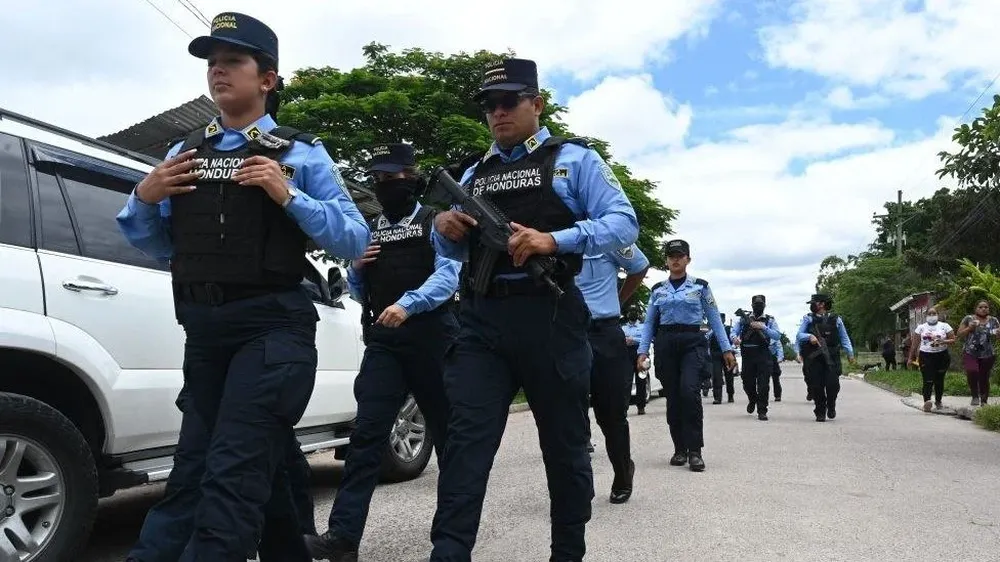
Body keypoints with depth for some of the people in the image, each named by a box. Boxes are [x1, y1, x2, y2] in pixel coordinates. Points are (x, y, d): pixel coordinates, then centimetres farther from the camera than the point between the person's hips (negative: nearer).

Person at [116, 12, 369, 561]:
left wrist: (289, 197, -17)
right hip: (203, 331, 6)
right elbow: (155, 244, 18)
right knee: (262, 468, 19)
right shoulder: (182, 153, 15)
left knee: (232, 475, -13)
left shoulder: (300, 153, 1)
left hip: (271, 326, -6)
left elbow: (355, 240, -6)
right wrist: (144, 198, -1)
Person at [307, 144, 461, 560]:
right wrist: (356, 269, 2)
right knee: (368, 432, -7)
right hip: (383, 342, 4)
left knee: (445, 428, 8)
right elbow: (359, 293, 24)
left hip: (430, 338, -4)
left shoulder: (434, 221, 4)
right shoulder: (369, 230, 19)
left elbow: (447, 276, -12)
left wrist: (407, 304, -27)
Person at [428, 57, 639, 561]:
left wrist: (553, 240, -21)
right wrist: (443, 228, -1)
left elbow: (623, 222, -6)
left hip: (549, 317, -3)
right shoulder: (474, 174, 20)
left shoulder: (573, 159, 6)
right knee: (466, 438, -6)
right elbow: (455, 250, 23)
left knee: (564, 441, 9)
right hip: (480, 319, 4)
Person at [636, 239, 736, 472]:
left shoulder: (700, 286, 5)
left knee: (689, 391, -22)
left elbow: (714, 319, 4)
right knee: (673, 397, 3)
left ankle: (695, 451, -15)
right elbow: (649, 323, 9)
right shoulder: (658, 290, 11)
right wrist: (643, 350, -1)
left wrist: (726, 348, -1)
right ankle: (680, 449, 15)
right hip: (666, 344, 3)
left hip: (693, 343, -3)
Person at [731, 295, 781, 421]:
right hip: (747, 355, 1)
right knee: (747, 383, 8)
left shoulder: (769, 320, 8)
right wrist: (735, 338, -22)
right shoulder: (743, 319, 11)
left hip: (763, 355, -1)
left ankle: (762, 411, 3)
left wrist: (764, 327, -19)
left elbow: (777, 335, -5)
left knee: (763, 385, -7)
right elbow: (734, 331, 1)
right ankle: (753, 400, 39)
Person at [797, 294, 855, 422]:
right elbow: (799, 335, 0)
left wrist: (850, 353, 4)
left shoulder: (835, 319, 14)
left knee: (833, 384, -10)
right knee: (817, 386, -2)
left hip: (832, 358, 0)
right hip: (813, 359, 0)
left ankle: (831, 406, 18)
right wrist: (809, 336, -20)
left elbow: (844, 337, 15)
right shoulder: (808, 319, 10)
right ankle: (820, 412, 12)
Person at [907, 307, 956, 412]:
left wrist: (942, 341, -16)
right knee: (928, 381, -13)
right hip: (926, 356, -1)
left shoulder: (944, 326, 7)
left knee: (939, 380, 8)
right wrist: (911, 357, 5)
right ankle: (926, 402, -25)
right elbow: (915, 344, 9)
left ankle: (938, 401, 25)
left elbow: (953, 340, 2)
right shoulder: (921, 327, 9)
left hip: (941, 356, 1)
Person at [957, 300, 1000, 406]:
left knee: (984, 379, 6)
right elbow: (959, 334, 5)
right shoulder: (968, 319, 3)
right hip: (970, 353, -2)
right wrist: (970, 328, -12)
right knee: (972, 371, -26)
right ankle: (975, 396, -7)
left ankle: (984, 401, 21)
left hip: (988, 355, 2)